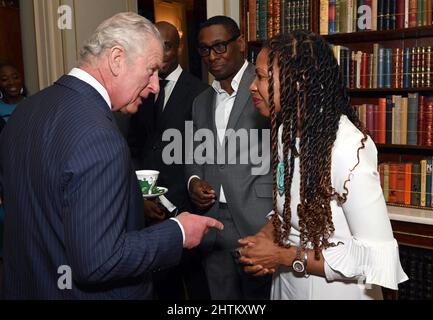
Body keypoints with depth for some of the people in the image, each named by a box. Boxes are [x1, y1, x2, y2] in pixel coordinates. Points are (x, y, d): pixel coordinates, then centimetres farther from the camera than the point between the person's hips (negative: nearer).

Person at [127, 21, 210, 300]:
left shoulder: (198, 92, -8)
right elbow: (134, 148, 11)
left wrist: (169, 201, -11)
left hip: (184, 206, -4)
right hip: (149, 206, 5)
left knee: (195, 279, 9)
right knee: (161, 278, 16)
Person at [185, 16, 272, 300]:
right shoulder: (201, 101, 16)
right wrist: (194, 180, 0)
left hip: (259, 223, -6)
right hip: (212, 224, 6)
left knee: (261, 294, 7)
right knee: (221, 297, 16)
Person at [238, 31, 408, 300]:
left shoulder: (347, 148, -27)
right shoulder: (285, 132, -4)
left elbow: (377, 258, -26)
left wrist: (283, 256, -21)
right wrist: (264, 237, -10)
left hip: (335, 290, -6)